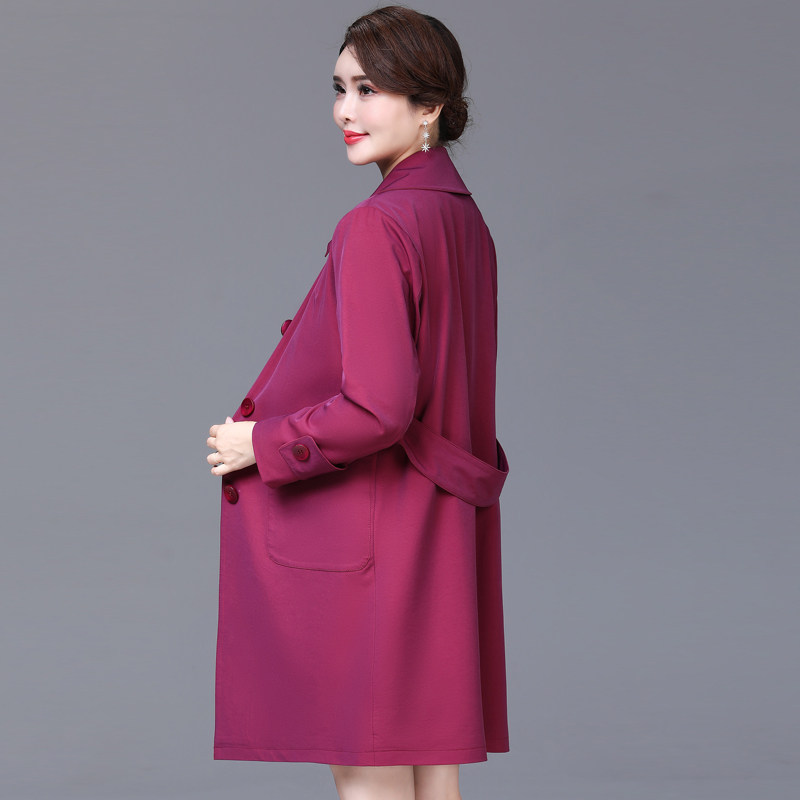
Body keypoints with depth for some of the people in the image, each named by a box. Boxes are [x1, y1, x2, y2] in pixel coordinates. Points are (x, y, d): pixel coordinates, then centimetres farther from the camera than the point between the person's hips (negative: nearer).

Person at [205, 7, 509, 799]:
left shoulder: (375, 228, -18)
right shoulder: (462, 219, 10)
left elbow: (378, 408, -24)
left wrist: (261, 444, -10)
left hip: (373, 539, -9)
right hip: (444, 537, 9)